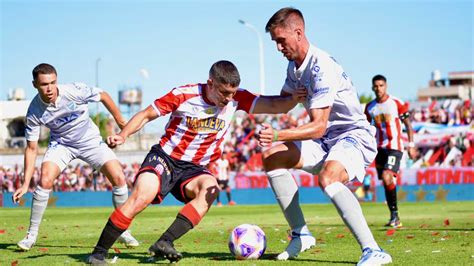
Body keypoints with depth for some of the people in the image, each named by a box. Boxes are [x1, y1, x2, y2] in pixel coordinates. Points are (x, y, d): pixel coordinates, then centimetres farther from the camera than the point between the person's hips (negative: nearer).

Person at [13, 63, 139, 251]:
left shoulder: (74, 91, -28)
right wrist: (25, 184, -18)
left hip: (90, 140, 0)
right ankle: (31, 235, -7)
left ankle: (122, 230, 5)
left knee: (119, 179, -14)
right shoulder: (34, 111, -23)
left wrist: (122, 123, 2)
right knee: (45, 180, -23)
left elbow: (103, 96, -9)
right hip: (61, 144, 0)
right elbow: (31, 148, -14)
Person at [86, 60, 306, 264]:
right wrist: (123, 135, -17)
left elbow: (273, 105, -14)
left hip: (194, 169, 3)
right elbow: (146, 115, -3)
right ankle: (99, 252, -18)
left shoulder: (236, 98, -5)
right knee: (143, 195, -29)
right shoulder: (183, 95, -12)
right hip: (165, 157, -3)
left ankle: (164, 242, -35)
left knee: (211, 188, -31)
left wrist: (293, 99, -34)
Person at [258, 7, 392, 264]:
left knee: (327, 178, -37)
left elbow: (318, 127, -30)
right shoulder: (294, 65, 5)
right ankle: (300, 234, 8)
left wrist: (278, 135, -40)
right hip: (326, 139, 10)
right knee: (272, 157, 6)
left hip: (354, 135, -10)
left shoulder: (322, 68, -25)